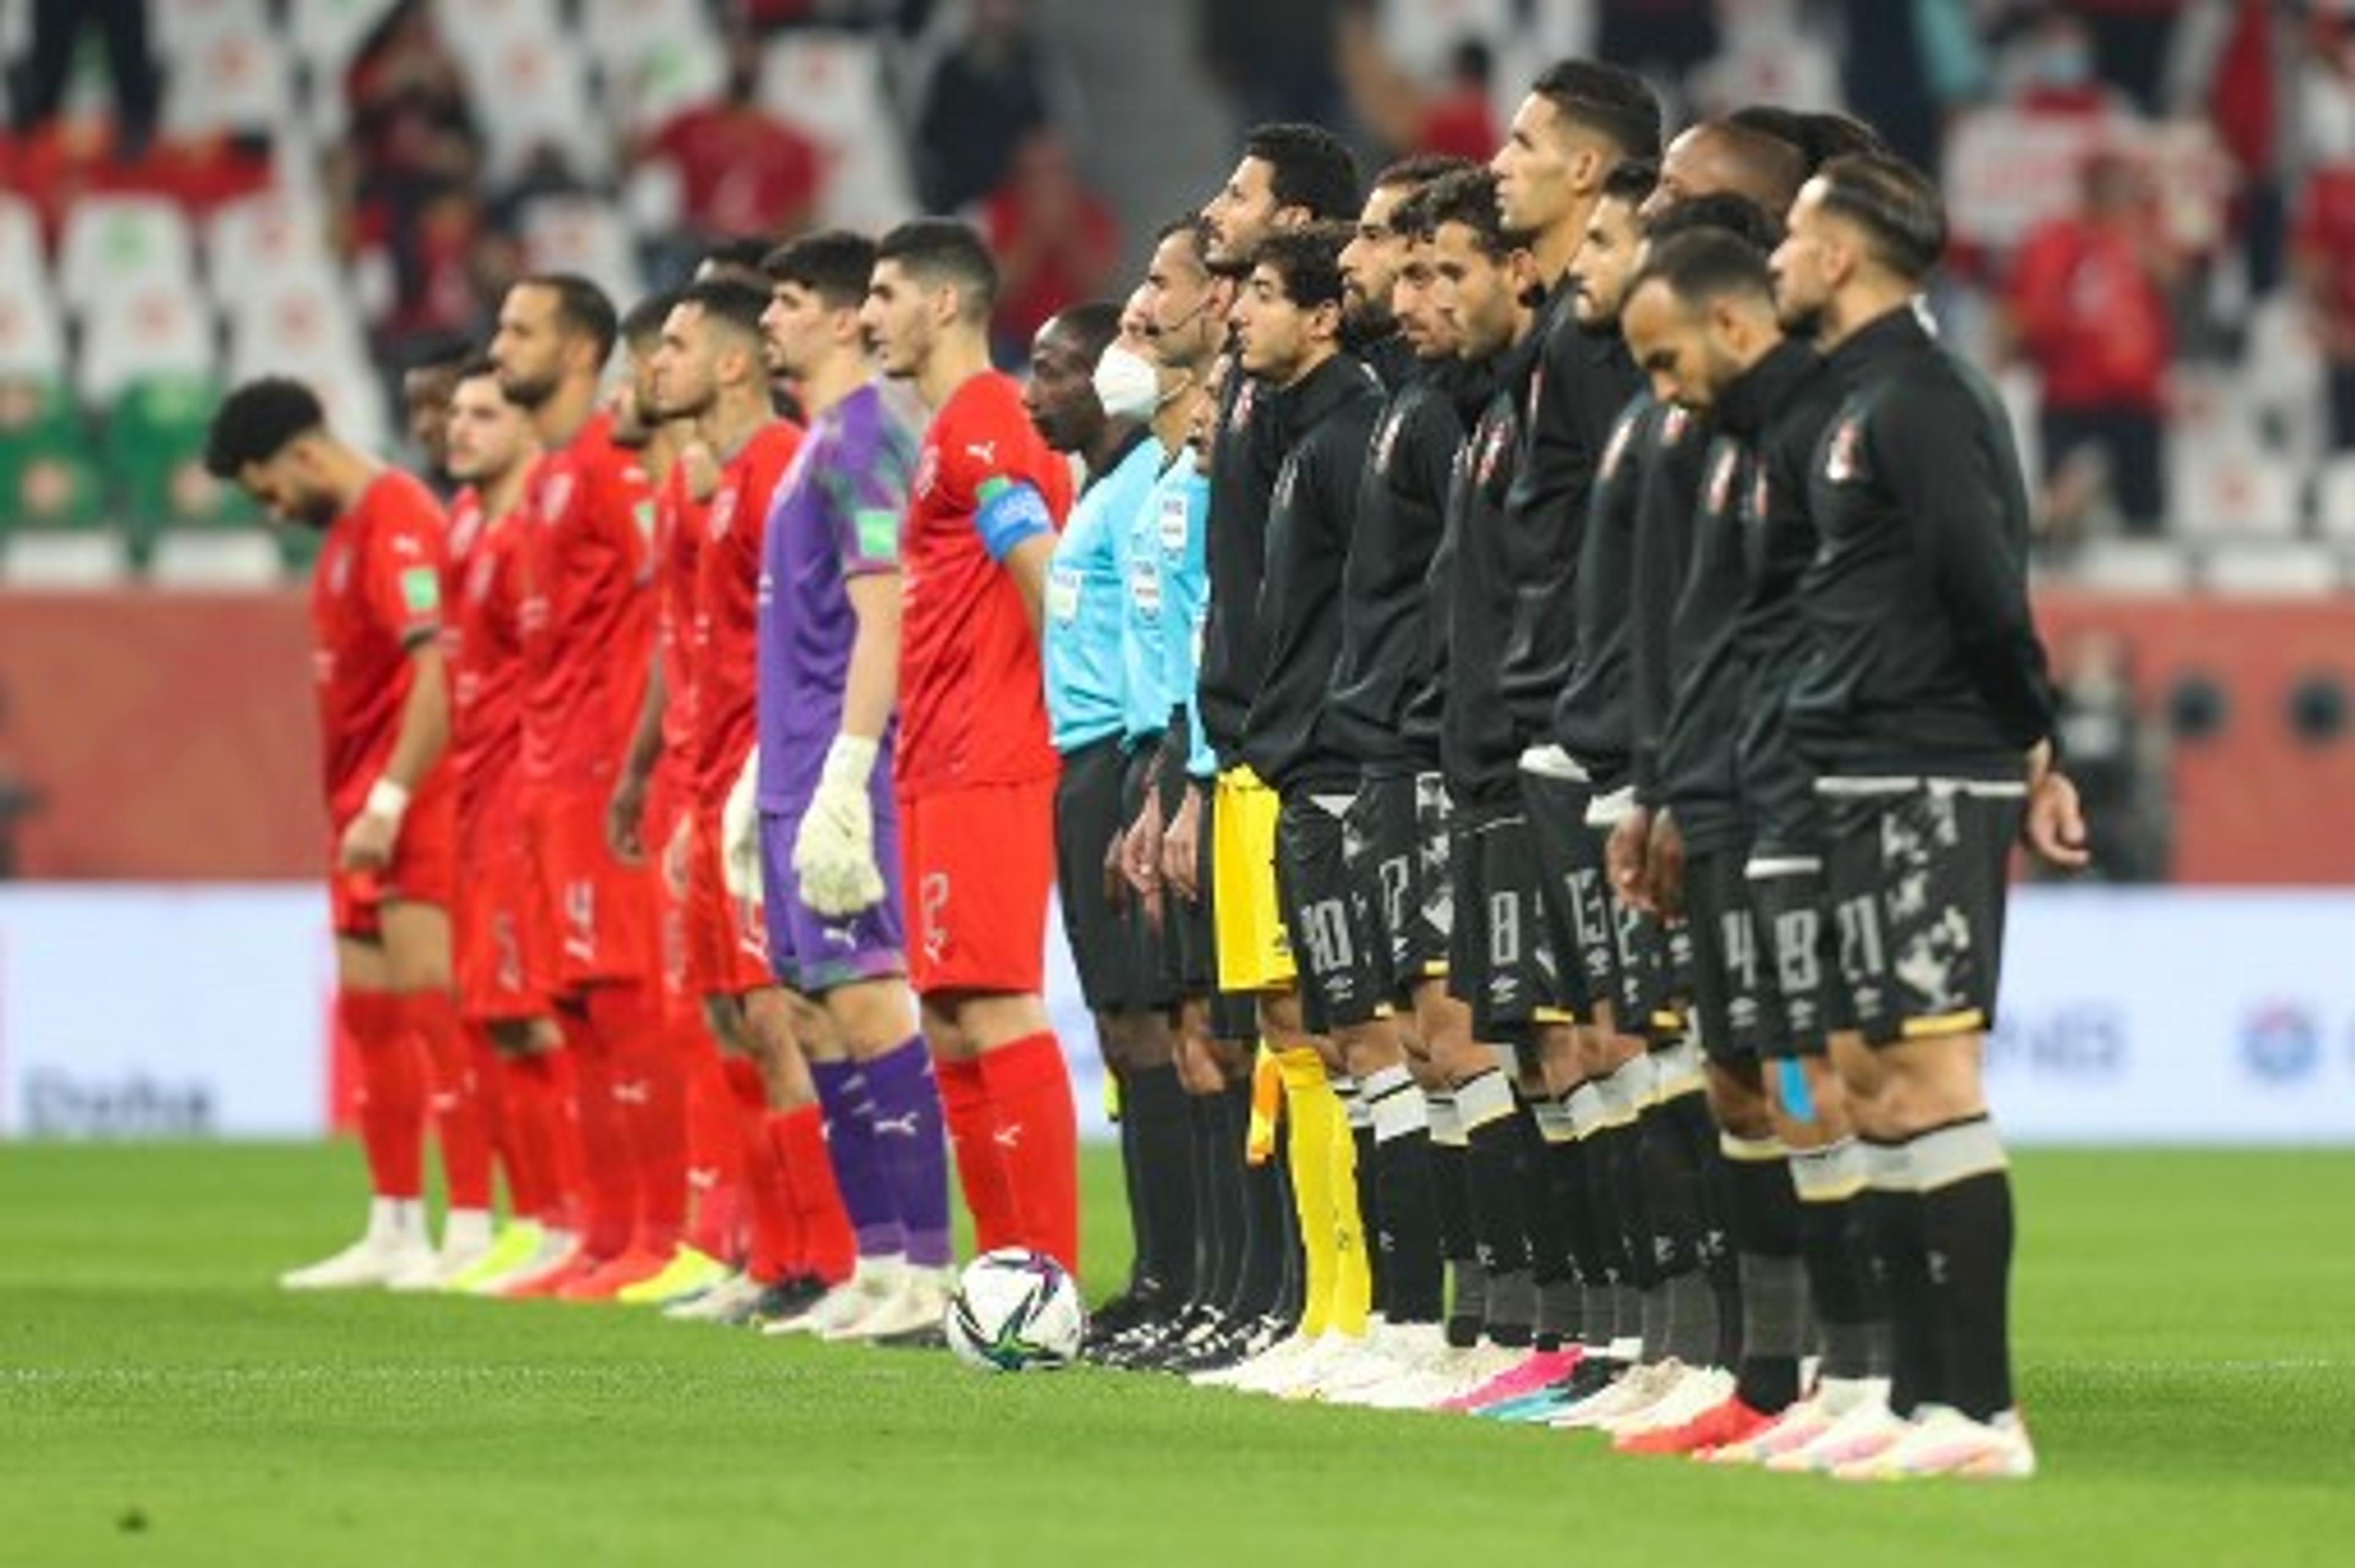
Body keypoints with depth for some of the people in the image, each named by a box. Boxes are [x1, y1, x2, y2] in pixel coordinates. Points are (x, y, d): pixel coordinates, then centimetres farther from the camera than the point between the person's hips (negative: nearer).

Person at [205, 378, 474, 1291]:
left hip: (409, 807, -10)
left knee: (426, 1000, -12)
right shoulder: (348, 529, 17)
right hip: (365, 812, 10)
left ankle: (472, 1229, -13)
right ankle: (394, 1233, 18)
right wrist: (355, 808, 16)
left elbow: (436, 675, -22)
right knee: (368, 1013, 12)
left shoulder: (396, 521, -14)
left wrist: (385, 803, -24)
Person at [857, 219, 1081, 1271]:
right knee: (952, 1026, 10)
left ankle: (1048, 1273, -14)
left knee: (996, 1011, -12)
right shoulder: (955, 428, 20)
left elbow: (1049, 583, -19)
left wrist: (1063, 728, -14)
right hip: (941, 776, 10)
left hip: (984, 775, -10)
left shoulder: (976, 428, -11)